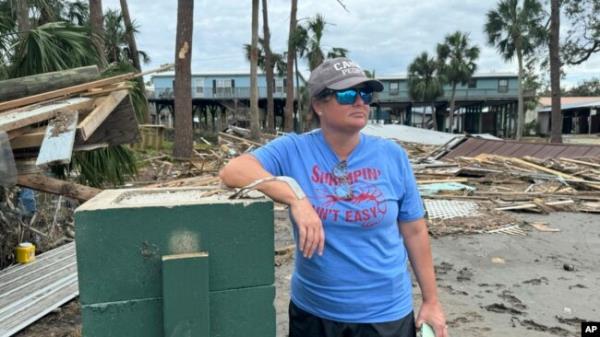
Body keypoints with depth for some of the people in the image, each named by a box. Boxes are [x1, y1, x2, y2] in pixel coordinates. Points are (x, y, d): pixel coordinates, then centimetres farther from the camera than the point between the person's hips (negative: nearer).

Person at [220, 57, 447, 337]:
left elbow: (414, 231, 1)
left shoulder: (392, 156, -5)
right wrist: (296, 197, -34)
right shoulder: (294, 150, -9)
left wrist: (431, 301, 5)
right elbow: (232, 171, -22)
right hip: (313, 311, 0)